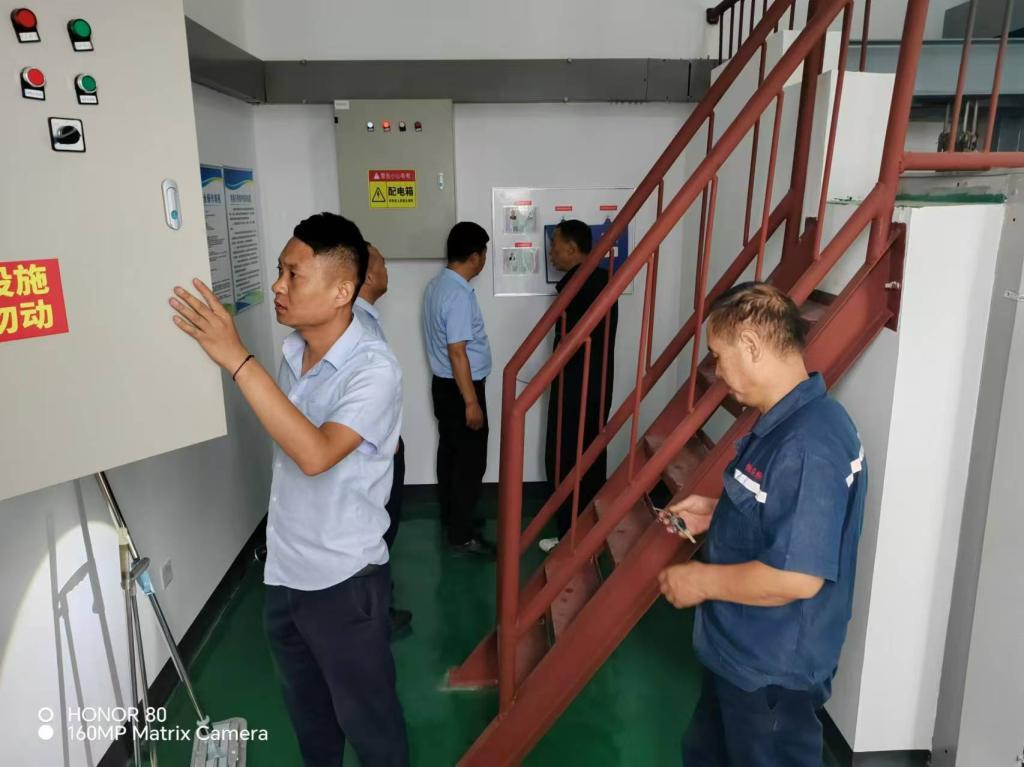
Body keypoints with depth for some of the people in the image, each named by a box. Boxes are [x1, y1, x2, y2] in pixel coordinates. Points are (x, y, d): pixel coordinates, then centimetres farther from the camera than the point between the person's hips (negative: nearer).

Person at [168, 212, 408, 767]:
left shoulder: (374, 369, -22)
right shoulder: (291, 355, -1)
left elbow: (316, 454, -35)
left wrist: (237, 360, -34)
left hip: (343, 580, -7)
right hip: (283, 573, 7)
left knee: (366, 719, 14)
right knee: (307, 711, 26)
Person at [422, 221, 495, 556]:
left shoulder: (437, 285, 7)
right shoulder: (459, 295, -24)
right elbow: (457, 352, -25)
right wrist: (471, 402, -21)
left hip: (443, 384, 10)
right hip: (460, 389, -10)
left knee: (450, 453, 19)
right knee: (470, 461, 0)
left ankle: (452, 517, 34)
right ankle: (461, 534, 9)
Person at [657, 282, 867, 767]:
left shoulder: (808, 444, -32)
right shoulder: (783, 420, 1)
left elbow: (797, 577, -33)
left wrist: (703, 580, -21)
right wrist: (716, 512, 4)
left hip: (774, 669, -9)